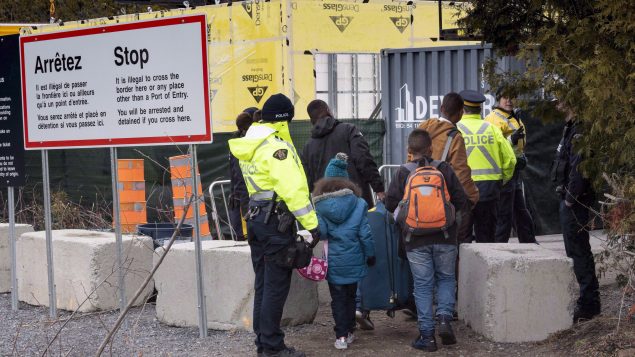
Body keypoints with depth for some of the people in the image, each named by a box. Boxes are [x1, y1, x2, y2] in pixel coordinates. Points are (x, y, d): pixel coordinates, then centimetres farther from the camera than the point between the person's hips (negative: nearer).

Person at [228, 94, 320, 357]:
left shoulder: (249, 146, 12)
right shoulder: (276, 147, -17)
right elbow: (293, 188, -23)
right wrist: (311, 224, -22)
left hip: (256, 216, 9)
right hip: (276, 220, -9)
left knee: (263, 284, 15)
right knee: (276, 285, -4)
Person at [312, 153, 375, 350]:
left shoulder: (320, 208, -5)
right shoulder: (357, 204, -4)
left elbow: (319, 233, -11)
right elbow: (365, 233, -3)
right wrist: (370, 254, 7)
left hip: (333, 262, -1)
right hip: (353, 260, 1)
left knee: (338, 299, 6)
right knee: (350, 297, 16)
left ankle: (341, 336, 0)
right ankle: (349, 332, 22)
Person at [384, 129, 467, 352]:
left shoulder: (403, 173, -3)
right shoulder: (444, 169, 0)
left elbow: (391, 204, -5)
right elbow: (461, 201, 1)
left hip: (416, 241, 0)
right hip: (445, 238, 1)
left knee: (423, 285, 5)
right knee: (446, 278, 17)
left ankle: (427, 335, 3)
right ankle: (445, 317, -5)